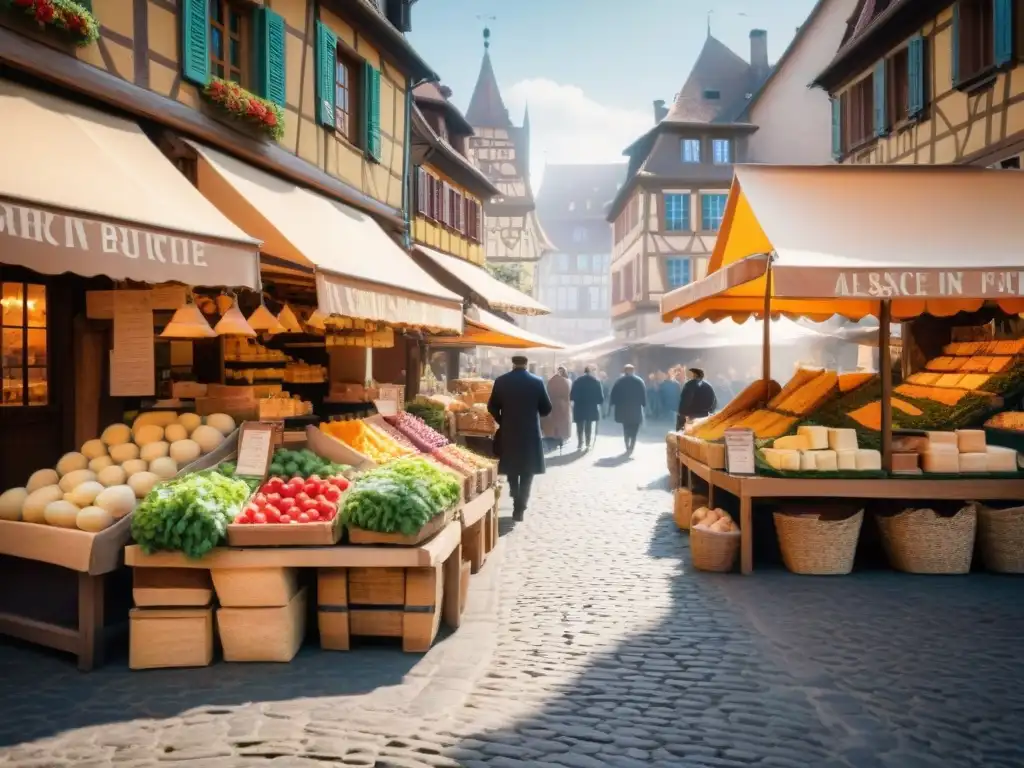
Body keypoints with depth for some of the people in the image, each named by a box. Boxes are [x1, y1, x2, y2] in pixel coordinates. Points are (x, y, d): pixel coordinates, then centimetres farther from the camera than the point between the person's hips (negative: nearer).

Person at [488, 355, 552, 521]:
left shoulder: (501, 381, -5)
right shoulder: (537, 382, -7)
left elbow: (492, 407, -1)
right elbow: (546, 408, -3)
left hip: (508, 432, 1)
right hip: (530, 432, -1)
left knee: (511, 465, 23)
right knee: (527, 471, 8)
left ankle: (516, 498, 34)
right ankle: (519, 508, 4)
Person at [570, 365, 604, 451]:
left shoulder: (577, 381, -6)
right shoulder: (596, 382, -4)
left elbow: (572, 396, -7)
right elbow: (601, 397, -6)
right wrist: (596, 402, 13)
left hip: (579, 408, -1)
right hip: (591, 408, 1)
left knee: (580, 428, 7)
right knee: (588, 427, 13)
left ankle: (580, 445, 1)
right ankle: (587, 445, 12)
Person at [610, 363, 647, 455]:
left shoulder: (620, 381, 1)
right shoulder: (639, 381, 0)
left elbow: (614, 394, -3)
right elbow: (644, 395, -4)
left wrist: (614, 404, 2)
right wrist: (643, 404, 2)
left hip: (623, 409, 1)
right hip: (636, 409, -1)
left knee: (626, 429, 14)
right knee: (634, 431, 2)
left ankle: (628, 448, 11)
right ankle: (631, 449, -10)